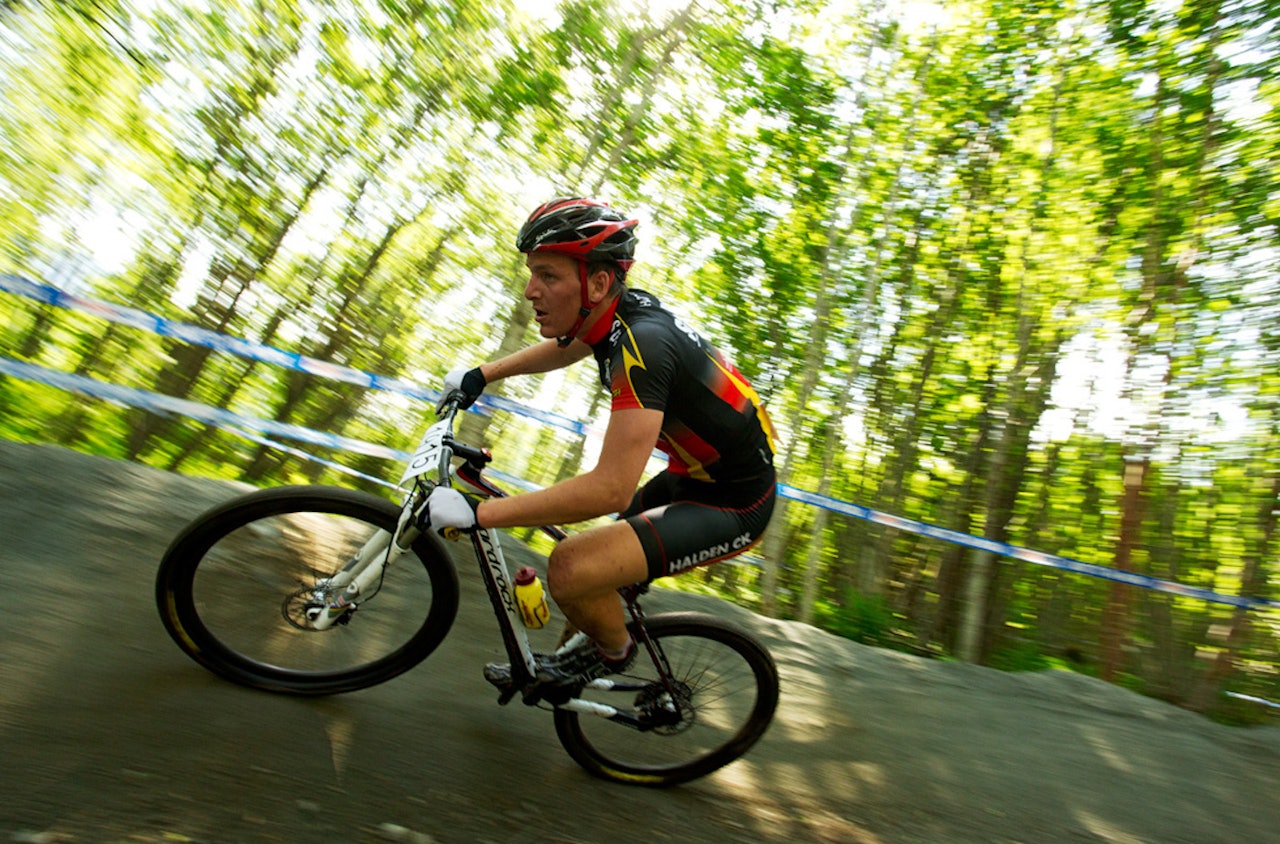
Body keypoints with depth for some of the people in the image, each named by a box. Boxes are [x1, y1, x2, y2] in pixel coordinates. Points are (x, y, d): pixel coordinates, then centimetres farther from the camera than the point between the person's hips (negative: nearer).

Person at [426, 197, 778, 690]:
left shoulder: (641, 346, -30)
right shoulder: (621, 311, -2)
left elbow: (610, 489, -35)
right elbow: (562, 349, 21)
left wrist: (478, 512, -30)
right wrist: (481, 375, 20)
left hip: (733, 506, -9)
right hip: (694, 476, 9)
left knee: (572, 570, -21)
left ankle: (612, 651, 9)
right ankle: (586, 649, 42)